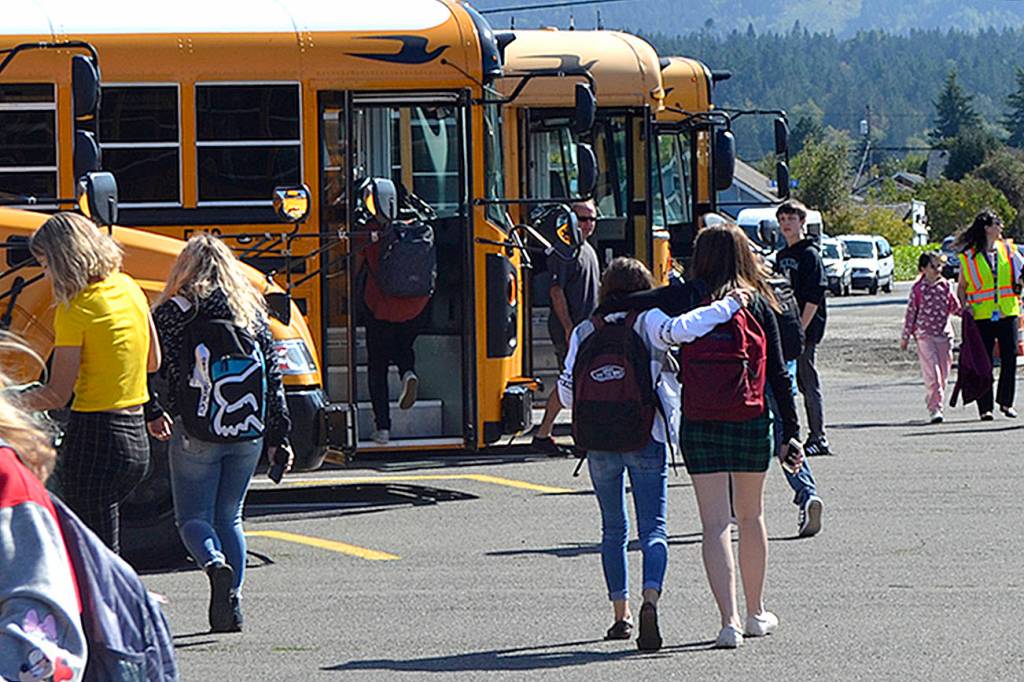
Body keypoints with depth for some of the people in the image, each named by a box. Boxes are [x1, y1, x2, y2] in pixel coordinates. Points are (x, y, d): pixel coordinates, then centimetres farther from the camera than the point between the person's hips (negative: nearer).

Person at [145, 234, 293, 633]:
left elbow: (154, 368, -10)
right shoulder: (251, 311, 7)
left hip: (195, 433, -4)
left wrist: (153, 413, 5)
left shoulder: (173, 312, -4)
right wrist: (277, 438, 12)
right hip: (248, 435, 4)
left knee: (192, 517, 5)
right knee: (229, 516, 16)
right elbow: (273, 379, 8)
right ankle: (233, 602, 7)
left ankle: (215, 564, -25)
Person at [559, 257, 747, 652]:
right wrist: (729, 306, -16)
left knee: (614, 529, 16)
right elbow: (679, 330, -24)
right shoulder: (647, 322, -3)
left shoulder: (584, 332, 5)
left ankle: (621, 613, 15)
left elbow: (567, 392, 2)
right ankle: (650, 598, -29)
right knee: (653, 528, -4)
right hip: (647, 439, -2)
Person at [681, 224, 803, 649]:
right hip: (751, 423, 2)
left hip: (698, 426, -2)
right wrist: (791, 432, 4)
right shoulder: (758, 305, 1)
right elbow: (778, 374, 1)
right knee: (751, 516, 19)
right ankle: (756, 614, 31)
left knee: (715, 524, -2)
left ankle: (729, 620, -16)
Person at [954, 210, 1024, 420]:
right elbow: (961, 287, 6)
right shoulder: (969, 256, 0)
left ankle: (1006, 402, 14)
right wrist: (964, 306, -9)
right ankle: (985, 407, 3)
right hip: (982, 315, -3)